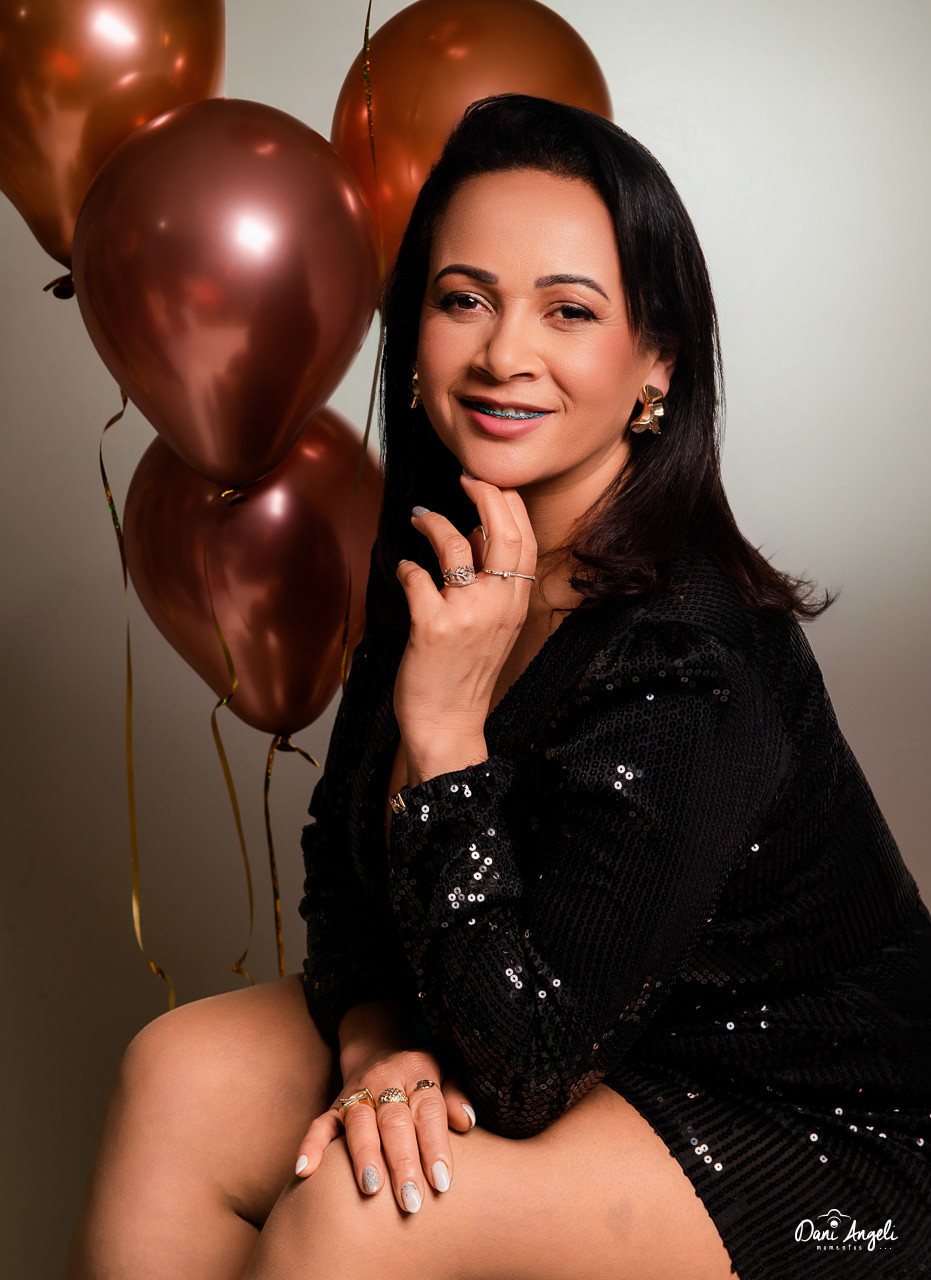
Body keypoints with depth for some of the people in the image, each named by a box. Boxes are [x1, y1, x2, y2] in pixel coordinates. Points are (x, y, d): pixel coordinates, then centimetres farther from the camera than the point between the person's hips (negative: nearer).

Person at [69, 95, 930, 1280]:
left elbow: (521, 1072, -27)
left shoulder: (686, 668, -30)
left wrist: (446, 729, -32)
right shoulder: (440, 556, -7)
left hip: (813, 1135, -6)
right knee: (184, 1074, -9)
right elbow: (342, 854, 3)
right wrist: (377, 1043, -15)